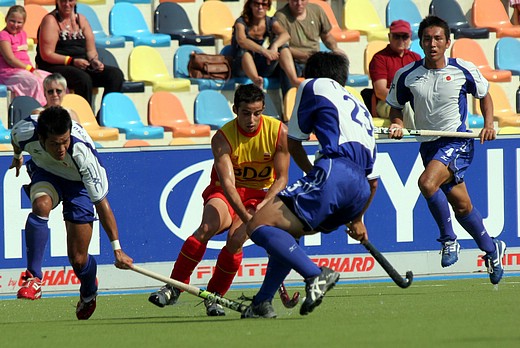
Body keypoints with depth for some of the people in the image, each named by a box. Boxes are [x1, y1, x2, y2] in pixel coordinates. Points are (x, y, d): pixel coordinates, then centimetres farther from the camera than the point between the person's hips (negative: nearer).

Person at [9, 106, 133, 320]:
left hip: (78, 182, -2)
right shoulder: (26, 131, -31)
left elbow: (101, 204, -33)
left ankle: (89, 292, 33)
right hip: (45, 173, 2)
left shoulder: (83, 153, -40)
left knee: (78, 259, -4)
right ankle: (33, 278, -30)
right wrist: (17, 157, 21)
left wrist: (117, 249, -31)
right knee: (41, 205, -35)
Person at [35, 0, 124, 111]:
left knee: (116, 74, -14)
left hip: (82, 65, 6)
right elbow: (46, 55, -12)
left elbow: (91, 50, 15)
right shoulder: (50, 20, -4)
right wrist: (72, 61, -21)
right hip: (56, 67, -6)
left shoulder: (81, 19, 15)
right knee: (84, 79, -36)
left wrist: (94, 60, -8)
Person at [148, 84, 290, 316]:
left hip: (261, 195, 0)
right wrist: (247, 218, -42)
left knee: (235, 240, -26)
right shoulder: (222, 138, -18)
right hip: (224, 194, 0)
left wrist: (265, 204, -25)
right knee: (206, 228, -30)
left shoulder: (279, 132, -13)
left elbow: (282, 178, -7)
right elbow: (227, 183, -28)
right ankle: (174, 287, -21)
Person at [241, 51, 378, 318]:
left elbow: (293, 143, 25)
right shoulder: (361, 109, 37)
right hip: (358, 194, 8)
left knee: (258, 226, -14)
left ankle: (315, 275, -32)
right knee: (287, 230, 25)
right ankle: (261, 304, 12)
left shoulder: (314, 86, 19)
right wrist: (357, 219, 50)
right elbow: (372, 181, 37)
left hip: (333, 171, -8)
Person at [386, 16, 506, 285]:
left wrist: (488, 125, -3)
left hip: (458, 142, -4)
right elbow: (396, 107, 10)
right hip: (429, 146, 4)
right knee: (461, 206, 14)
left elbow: (484, 95, 11)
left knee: (427, 182, -30)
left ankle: (449, 240, -13)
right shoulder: (406, 76, -3)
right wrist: (396, 124, -11)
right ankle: (491, 249, 36)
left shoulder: (464, 71, -7)